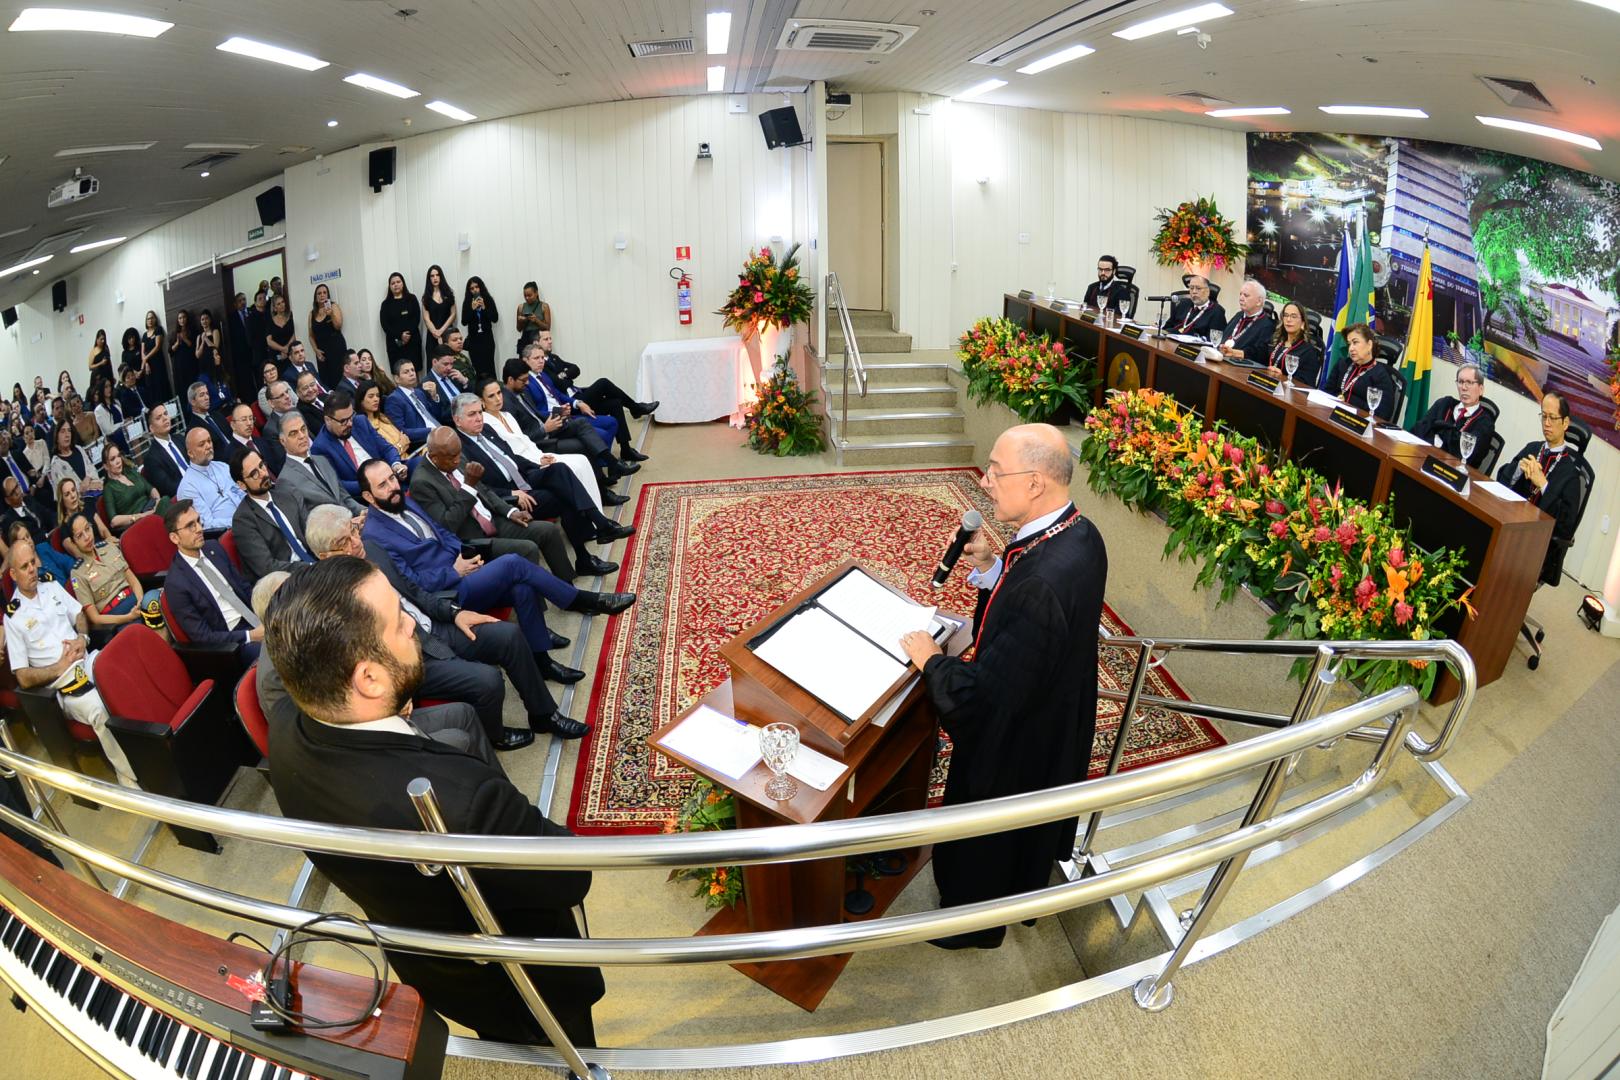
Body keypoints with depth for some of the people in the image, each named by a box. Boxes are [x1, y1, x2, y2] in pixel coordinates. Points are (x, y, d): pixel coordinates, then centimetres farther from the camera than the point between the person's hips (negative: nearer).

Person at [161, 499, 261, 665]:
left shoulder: (214, 548, 5)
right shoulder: (176, 583, -13)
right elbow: (202, 636, -11)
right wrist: (250, 636, -18)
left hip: (255, 620, 7)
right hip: (232, 643, -7)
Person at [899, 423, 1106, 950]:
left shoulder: (1041, 586, -42)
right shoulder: (1079, 534, -13)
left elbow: (980, 696, -35)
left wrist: (931, 659, -18)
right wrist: (991, 568, -12)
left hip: (1012, 743, -8)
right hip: (1054, 721, 8)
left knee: (980, 843, 22)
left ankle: (975, 922, 49)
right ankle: (1025, 893, 59)